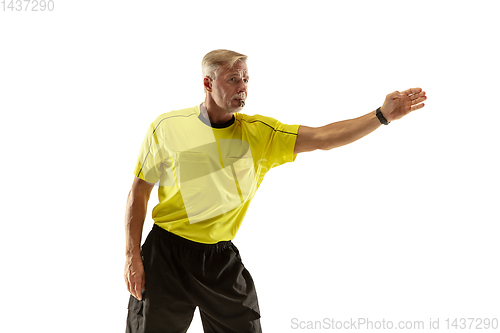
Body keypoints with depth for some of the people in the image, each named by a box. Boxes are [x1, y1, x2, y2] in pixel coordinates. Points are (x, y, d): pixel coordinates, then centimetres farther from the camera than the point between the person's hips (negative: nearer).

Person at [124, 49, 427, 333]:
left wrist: (383, 115, -22)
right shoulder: (167, 127, -4)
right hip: (166, 253, -1)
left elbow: (322, 138, -11)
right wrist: (132, 256, -4)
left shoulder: (259, 133, -1)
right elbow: (140, 190, 2)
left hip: (222, 260, 1)